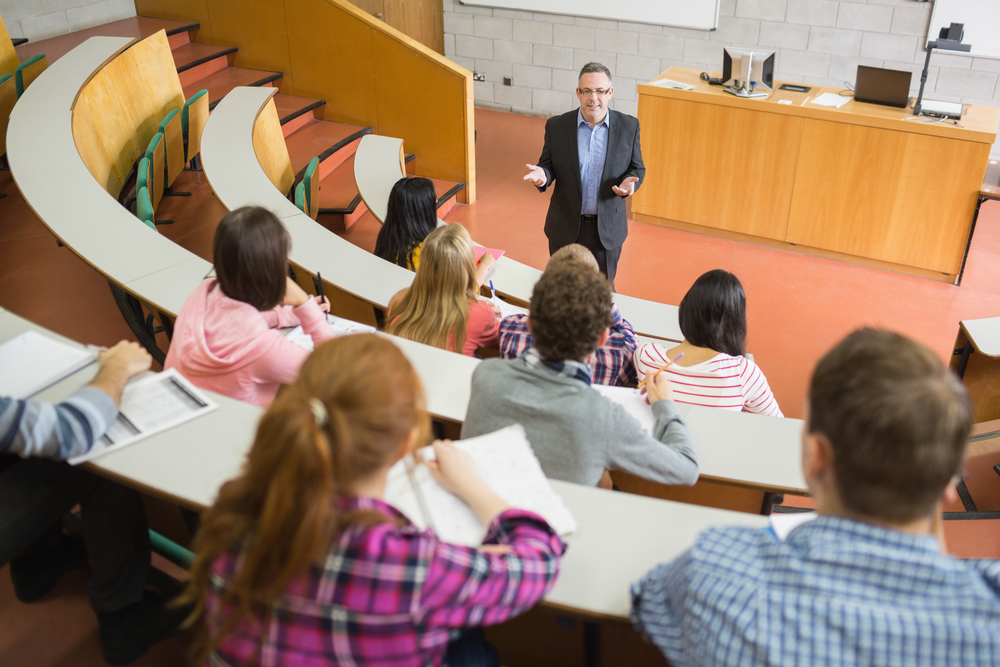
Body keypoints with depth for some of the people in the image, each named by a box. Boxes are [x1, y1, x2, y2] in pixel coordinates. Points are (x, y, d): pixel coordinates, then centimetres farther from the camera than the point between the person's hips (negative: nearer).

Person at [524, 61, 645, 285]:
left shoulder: (628, 126, -7)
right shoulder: (557, 126, -7)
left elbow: (637, 168, 2)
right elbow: (548, 165, 2)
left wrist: (630, 182, -21)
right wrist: (542, 175, -22)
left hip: (607, 228, 0)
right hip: (565, 227, 0)